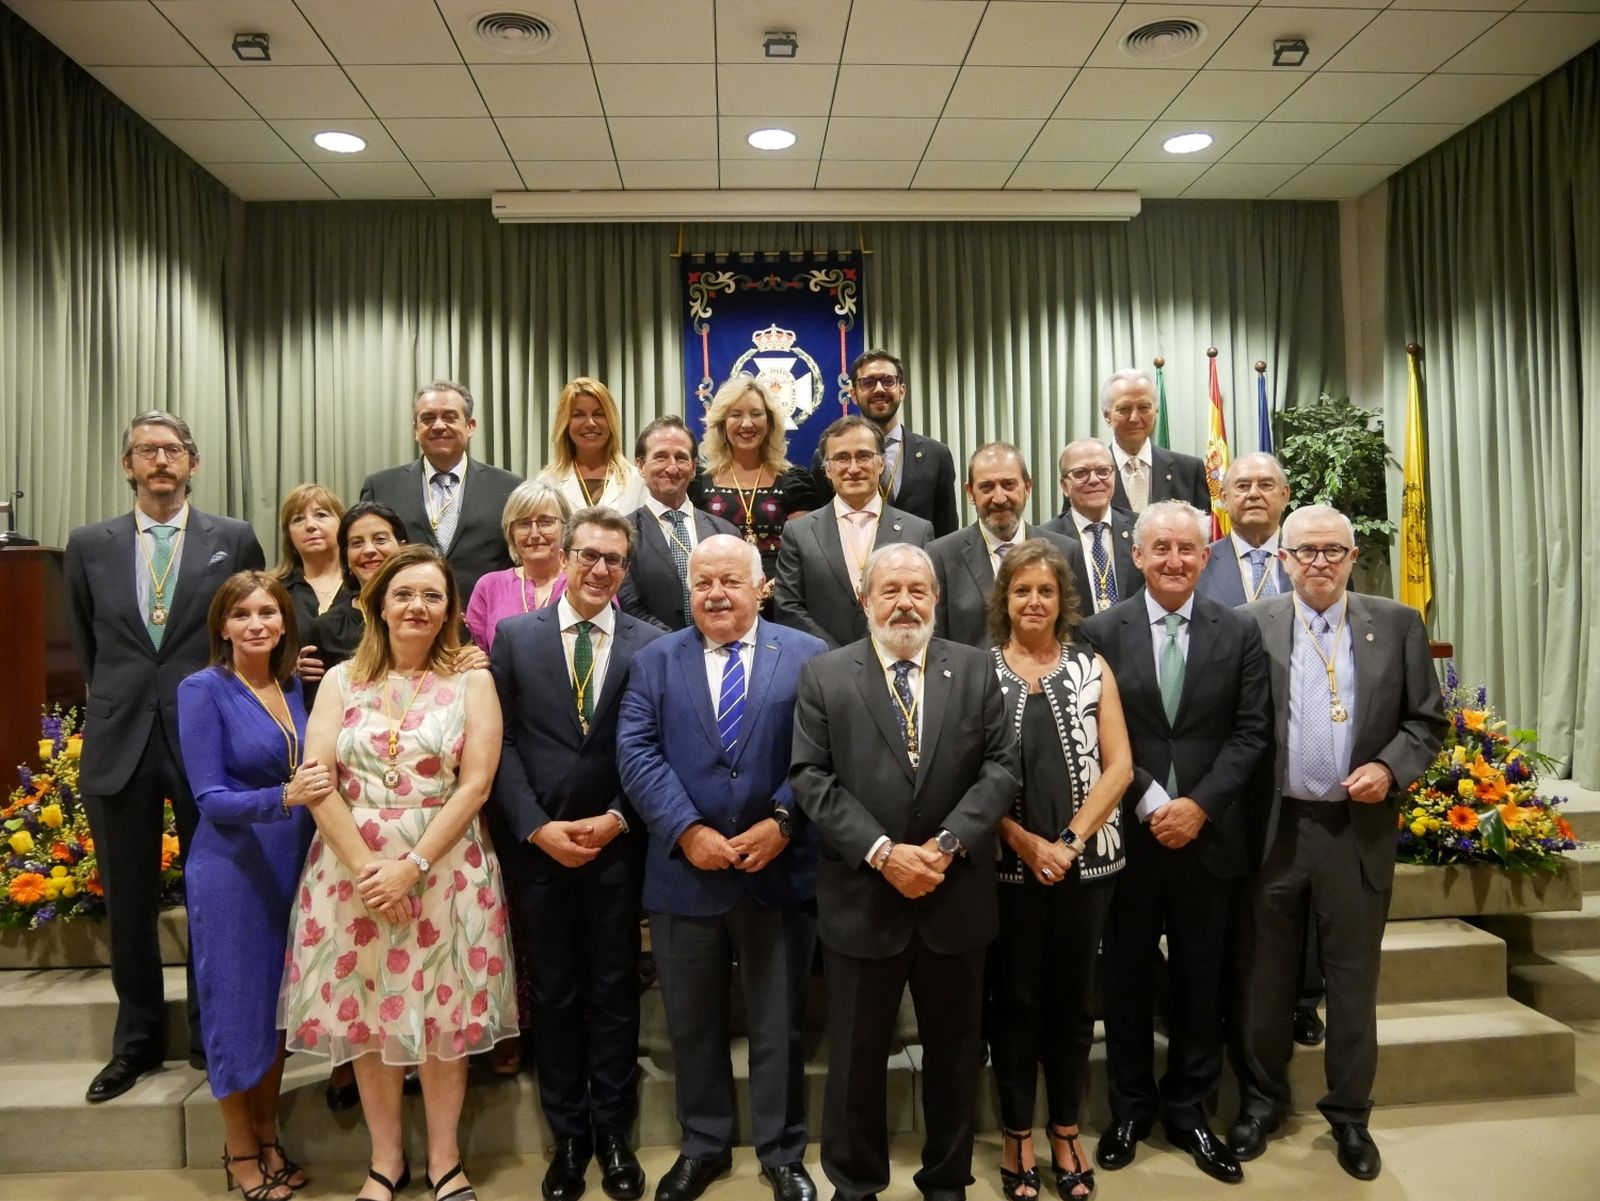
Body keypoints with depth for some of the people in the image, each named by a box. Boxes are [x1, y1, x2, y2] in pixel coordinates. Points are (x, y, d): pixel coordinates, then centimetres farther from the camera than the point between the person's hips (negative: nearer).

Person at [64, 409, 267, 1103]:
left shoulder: (234, 540, 1)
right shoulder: (90, 545, 7)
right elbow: (85, 643, 16)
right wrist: (118, 698, 14)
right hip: (120, 740, 2)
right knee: (129, 902, 12)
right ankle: (137, 1041, 29)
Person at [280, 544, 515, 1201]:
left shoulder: (471, 682, -1)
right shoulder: (341, 680, 4)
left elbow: (476, 784, -8)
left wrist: (412, 867, -15)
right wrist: (365, 868, -13)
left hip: (444, 868, -2)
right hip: (352, 868, 2)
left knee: (442, 1011, 6)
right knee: (366, 1010, 10)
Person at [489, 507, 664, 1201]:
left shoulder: (649, 644, 0)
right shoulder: (514, 636, 2)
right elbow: (503, 742, -2)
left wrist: (615, 819, -12)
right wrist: (538, 827, -10)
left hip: (617, 843, 0)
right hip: (537, 843, 1)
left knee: (614, 991, 10)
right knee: (554, 992, 12)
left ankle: (612, 1132, 25)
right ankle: (568, 1135, 26)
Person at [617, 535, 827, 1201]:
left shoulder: (807, 656, 1)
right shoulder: (655, 660, 4)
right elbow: (637, 752, -6)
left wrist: (782, 822, -16)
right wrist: (687, 830, -16)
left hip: (778, 871, -1)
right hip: (684, 872, 2)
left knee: (780, 1025, 12)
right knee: (692, 1023, 16)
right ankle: (703, 1146, 36)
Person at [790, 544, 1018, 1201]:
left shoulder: (975, 668, 3)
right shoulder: (824, 675, -1)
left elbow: (1000, 765, -2)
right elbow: (811, 777, -7)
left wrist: (949, 842, -15)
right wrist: (881, 851, -16)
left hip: (955, 895, 2)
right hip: (862, 897, -1)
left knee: (953, 1050, 17)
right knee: (857, 1055, 12)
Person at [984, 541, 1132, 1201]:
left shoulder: (1092, 667, 4)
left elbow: (1118, 765, -1)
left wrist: (1070, 841, -11)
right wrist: (1026, 843, -13)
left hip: (1085, 860, 2)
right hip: (1010, 862, -1)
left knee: (1073, 997, 11)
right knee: (1015, 997, 9)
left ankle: (1065, 1133, 28)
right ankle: (1017, 1135, 24)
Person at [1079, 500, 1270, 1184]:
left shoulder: (1239, 633, 2)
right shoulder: (1102, 632, -3)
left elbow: (1250, 732, -2)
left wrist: (1200, 805, -12)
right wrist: (1149, 804, -14)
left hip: (1209, 834, 1)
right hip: (1127, 834, -1)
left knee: (1201, 983, 13)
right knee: (1127, 980, 12)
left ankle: (1190, 1111, 30)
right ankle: (1130, 1109, 30)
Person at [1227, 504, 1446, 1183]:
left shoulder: (1398, 625, 3)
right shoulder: (1252, 625, 0)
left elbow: (1427, 720, 6)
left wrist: (1390, 768, -11)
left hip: (1359, 829, 1)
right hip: (1272, 828, 0)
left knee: (1353, 980, 12)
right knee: (1266, 977, 13)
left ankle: (1349, 1114, 31)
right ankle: (1262, 1100, 31)